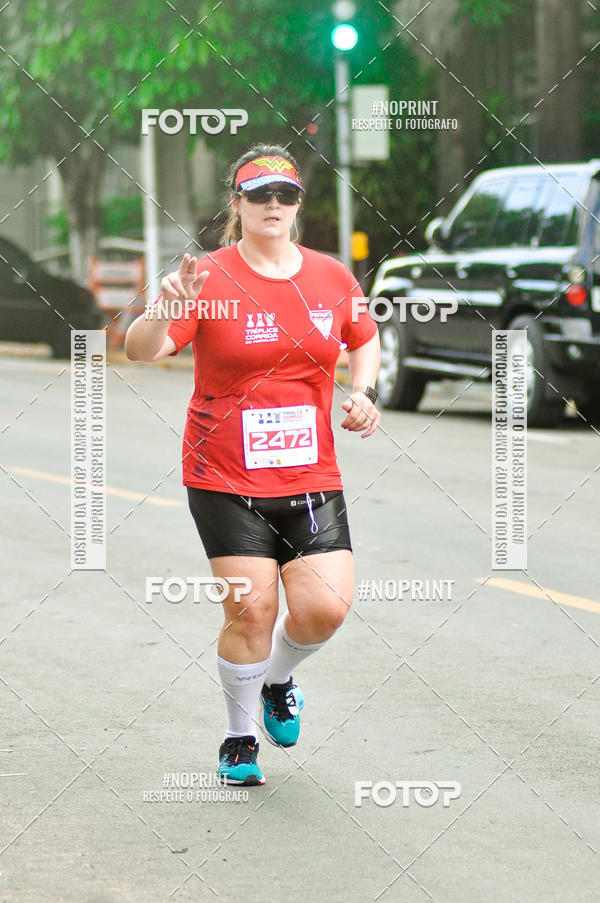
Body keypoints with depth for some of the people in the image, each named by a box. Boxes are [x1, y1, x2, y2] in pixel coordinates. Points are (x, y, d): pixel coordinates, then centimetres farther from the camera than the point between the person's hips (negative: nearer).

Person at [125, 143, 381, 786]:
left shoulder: (332, 277, 6)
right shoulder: (211, 279, -7)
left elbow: (364, 340, 25)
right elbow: (140, 350, -18)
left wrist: (362, 393, 7)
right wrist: (164, 310, -39)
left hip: (310, 475, 3)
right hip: (225, 477, -3)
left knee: (326, 606, -8)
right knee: (251, 609, -7)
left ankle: (277, 682, 26)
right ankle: (239, 738, 15)